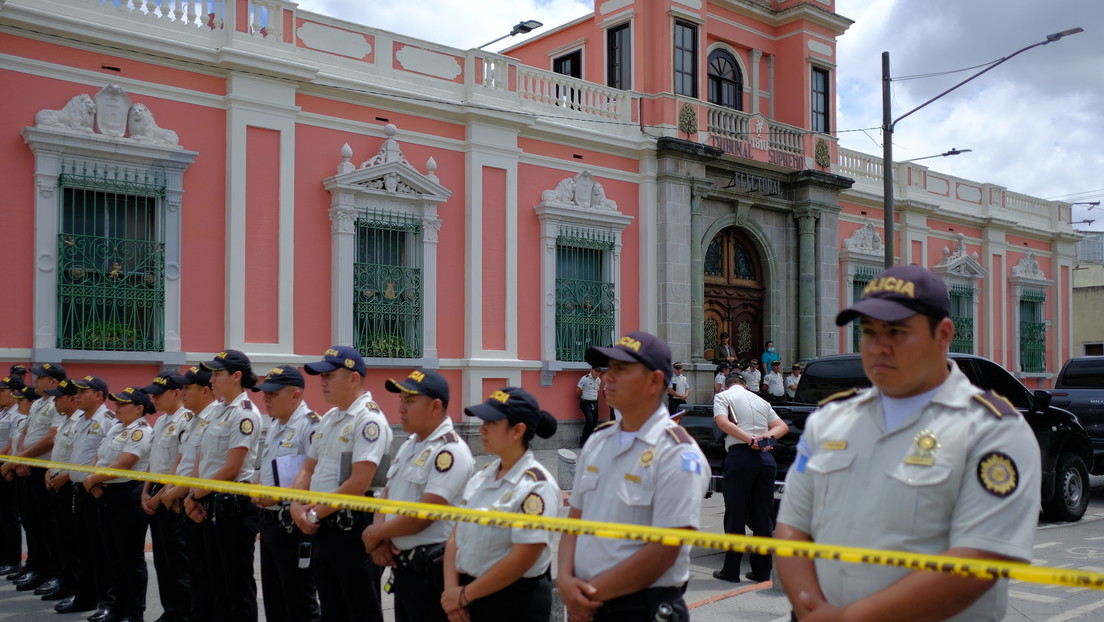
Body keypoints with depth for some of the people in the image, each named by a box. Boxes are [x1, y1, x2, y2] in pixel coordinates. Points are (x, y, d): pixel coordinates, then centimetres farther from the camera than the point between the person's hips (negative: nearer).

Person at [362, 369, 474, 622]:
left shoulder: (450, 452, -18)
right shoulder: (408, 445, 13)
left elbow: (422, 516, -22)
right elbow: (388, 494, 15)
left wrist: (374, 534, -8)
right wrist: (379, 537, -5)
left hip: (431, 569, -9)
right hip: (402, 564, 9)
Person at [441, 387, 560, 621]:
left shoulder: (536, 485, -17)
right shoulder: (482, 476, 5)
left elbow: (521, 559, -21)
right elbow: (457, 536, 5)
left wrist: (465, 595, -14)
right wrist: (451, 589, -8)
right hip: (470, 595, 6)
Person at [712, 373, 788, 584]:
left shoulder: (723, 396, 8)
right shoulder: (760, 400, 23)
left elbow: (723, 422, -10)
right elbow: (783, 426, 16)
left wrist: (750, 439, -15)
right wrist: (767, 436, -1)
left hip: (740, 456, -4)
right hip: (767, 458, 4)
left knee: (735, 515, 3)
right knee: (763, 517, 10)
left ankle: (731, 570, 7)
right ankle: (762, 571, 14)